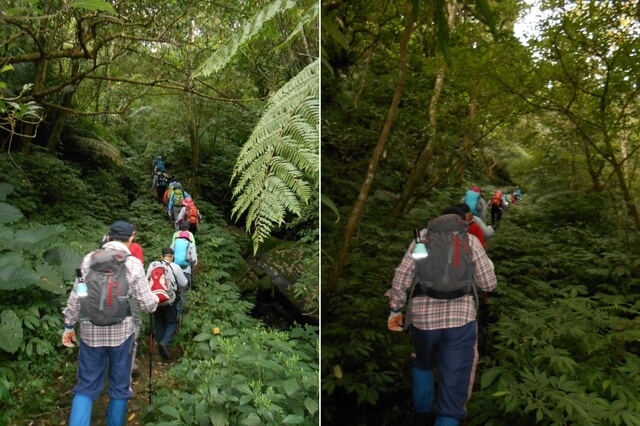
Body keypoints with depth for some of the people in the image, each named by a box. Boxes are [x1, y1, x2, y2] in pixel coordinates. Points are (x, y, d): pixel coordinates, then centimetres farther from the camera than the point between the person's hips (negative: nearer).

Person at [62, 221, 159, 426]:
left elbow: (76, 296, 2)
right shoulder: (133, 264, -8)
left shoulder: (90, 259, -1)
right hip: (121, 332, -2)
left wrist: (69, 325, 13)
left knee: (86, 386, 13)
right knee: (119, 387, 14)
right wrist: (154, 298, 15)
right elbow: (148, 304, -7)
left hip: (91, 331, 2)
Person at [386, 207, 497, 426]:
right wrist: (488, 263, 28)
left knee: (422, 364, 30)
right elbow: (488, 284, 8)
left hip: (422, 316, 2)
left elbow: (402, 275, 1)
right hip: (460, 317, -2)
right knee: (454, 380, 3)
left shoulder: (423, 236, 9)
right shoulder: (471, 240, 7)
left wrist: (395, 308, 10)